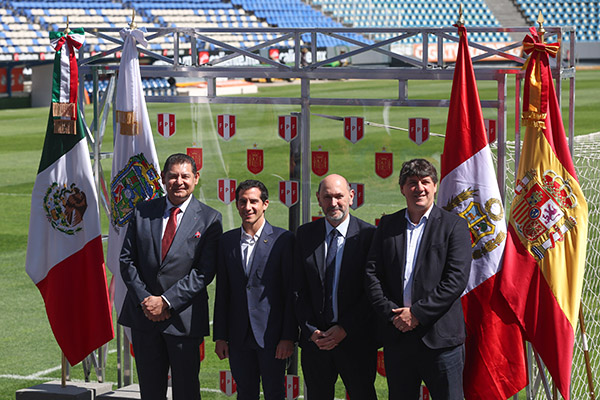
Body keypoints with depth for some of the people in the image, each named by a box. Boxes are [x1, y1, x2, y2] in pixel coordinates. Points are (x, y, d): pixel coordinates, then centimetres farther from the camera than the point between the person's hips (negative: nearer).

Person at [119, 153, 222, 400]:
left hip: (184, 317, -3)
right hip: (144, 315, 3)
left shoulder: (209, 219, -2)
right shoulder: (143, 212, 8)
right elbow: (127, 259, 6)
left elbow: (204, 271, -8)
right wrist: (144, 299, -8)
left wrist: (166, 302, -15)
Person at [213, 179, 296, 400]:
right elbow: (222, 292, 10)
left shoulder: (283, 239, -4)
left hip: (271, 335, -4)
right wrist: (220, 336, 5)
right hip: (239, 338, 4)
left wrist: (289, 337, -11)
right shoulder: (227, 241, 8)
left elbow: (291, 292, -6)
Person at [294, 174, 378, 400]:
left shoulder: (368, 235, -5)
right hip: (314, 339, 3)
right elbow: (299, 289, 6)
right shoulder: (305, 234, 6)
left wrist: (345, 330, -12)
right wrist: (310, 330, -6)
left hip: (356, 340, -3)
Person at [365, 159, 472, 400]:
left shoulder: (454, 226, 1)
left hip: (440, 336, -3)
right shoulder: (388, 225, 12)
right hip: (397, 338, 3)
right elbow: (372, 274, 7)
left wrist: (417, 313, -13)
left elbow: (457, 279, -8)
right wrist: (392, 314, -8)